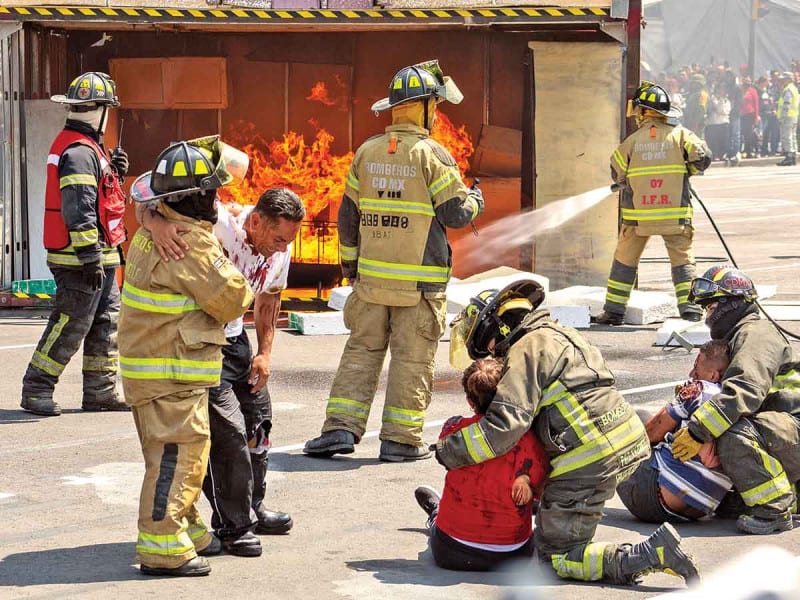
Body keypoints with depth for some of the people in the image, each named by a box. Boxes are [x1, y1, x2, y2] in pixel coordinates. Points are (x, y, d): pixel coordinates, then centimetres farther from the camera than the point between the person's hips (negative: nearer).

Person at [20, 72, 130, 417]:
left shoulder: (86, 147, 15)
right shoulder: (79, 152, -18)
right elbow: (78, 210, -23)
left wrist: (114, 171, 7)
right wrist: (90, 257, -24)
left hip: (99, 258, 11)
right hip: (80, 259, -11)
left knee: (106, 323, 13)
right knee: (71, 324, -7)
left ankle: (100, 391, 19)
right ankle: (36, 390, -2)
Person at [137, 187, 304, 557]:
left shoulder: (280, 251, -5)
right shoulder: (216, 224, -28)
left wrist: (265, 353, 7)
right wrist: (157, 224, -55)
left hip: (234, 337, 8)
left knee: (258, 418, 16)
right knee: (228, 431, -13)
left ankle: (251, 511, 35)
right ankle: (231, 526, 0)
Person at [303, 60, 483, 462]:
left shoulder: (366, 153, 6)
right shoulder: (432, 156, -10)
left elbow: (348, 215, 11)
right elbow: (456, 214, -9)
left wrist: (349, 265, 22)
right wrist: (474, 201, 14)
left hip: (372, 277, 4)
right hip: (420, 280, -4)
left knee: (362, 350, 11)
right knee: (412, 359, 3)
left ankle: (341, 427, 2)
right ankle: (401, 439, 4)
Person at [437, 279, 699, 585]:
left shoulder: (526, 350, -9)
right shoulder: (557, 334, 21)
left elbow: (506, 424, -20)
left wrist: (450, 450, -10)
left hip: (588, 463, -9)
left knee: (558, 557, -1)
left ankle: (653, 552, -13)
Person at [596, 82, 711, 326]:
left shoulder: (632, 141, -1)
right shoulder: (679, 135, -1)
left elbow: (617, 174, 5)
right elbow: (703, 158, -6)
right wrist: (684, 171, 12)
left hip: (638, 214, 0)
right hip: (675, 213, 0)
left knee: (625, 260, 11)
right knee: (682, 259, 5)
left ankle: (614, 310, 12)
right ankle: (689, 306, -7)